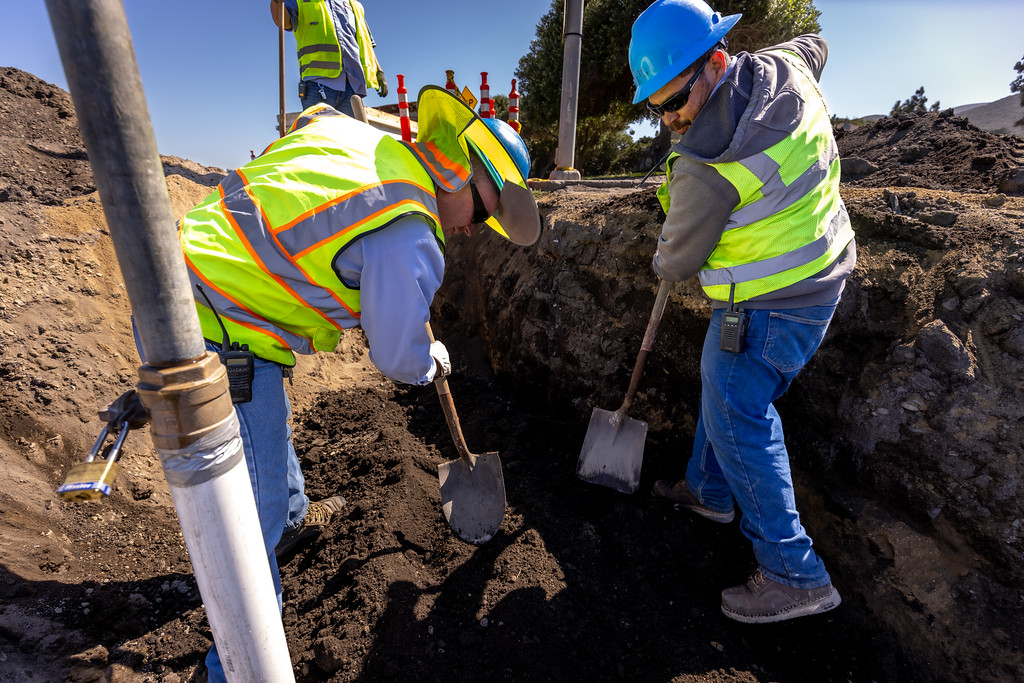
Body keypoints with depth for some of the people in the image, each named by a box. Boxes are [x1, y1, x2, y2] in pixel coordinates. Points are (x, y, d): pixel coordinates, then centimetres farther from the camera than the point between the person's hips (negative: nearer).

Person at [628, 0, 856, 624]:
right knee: (728, 389, 20)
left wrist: (662, 264, 10)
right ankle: (710, 490, 39)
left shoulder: (705, 167, -27)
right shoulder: (783, 67, 0)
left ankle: (795, 575, 11)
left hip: (769, 306, -10)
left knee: (738, 419, -1)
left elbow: (678, 258, -12)